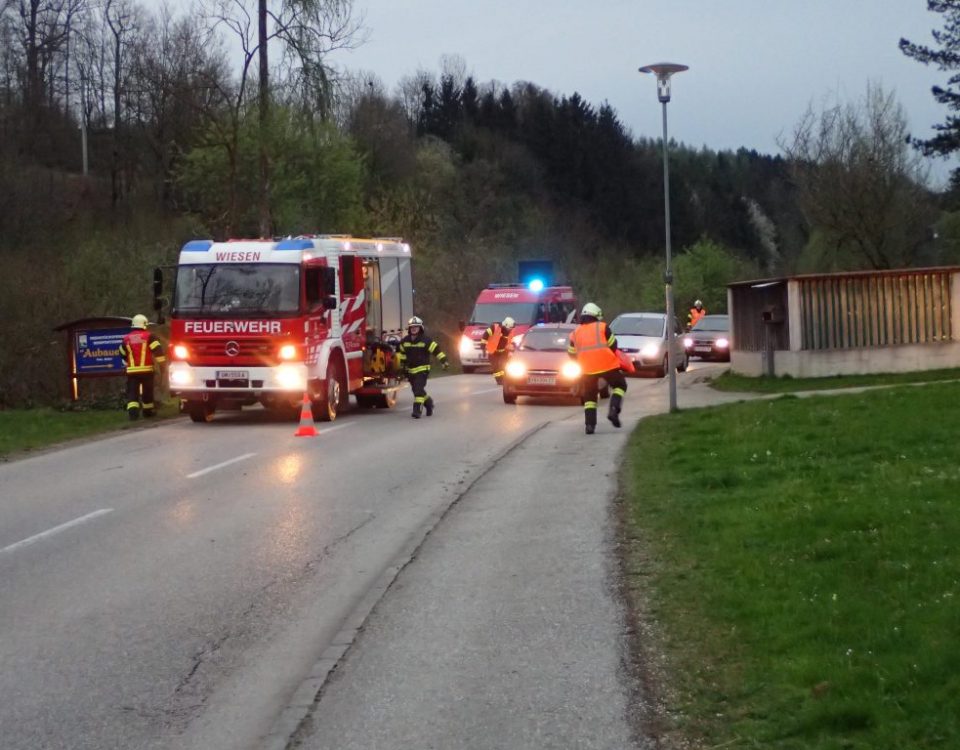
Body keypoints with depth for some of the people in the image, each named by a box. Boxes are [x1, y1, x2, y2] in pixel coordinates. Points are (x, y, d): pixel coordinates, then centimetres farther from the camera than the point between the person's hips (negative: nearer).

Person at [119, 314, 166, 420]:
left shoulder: (127, 338, 7)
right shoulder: (149, 337, -5)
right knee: (147, 392, 17)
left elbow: (122, 354, 20)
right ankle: (148, 411, 30)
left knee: (132, 393, -2)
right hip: (146, 370, -1)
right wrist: (162, 363, -6)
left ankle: (132, 411, -23)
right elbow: (158, 350, -14)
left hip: (132, 371, 1)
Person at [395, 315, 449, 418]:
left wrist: (444, 361, -11)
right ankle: (428, 403, 37)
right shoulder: (404, 341, 5)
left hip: (422, 369, -6)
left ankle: (417, 409, -20)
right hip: (410, 370, 6)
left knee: (419, 389, -17)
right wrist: (401, 365, 23)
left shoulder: (426, 340, -9)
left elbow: (436, 350, -7)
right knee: (417, 390, 12)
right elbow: (400, 352, 21)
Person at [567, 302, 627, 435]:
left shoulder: (575, 333, 13)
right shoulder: (602, 327, 3)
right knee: (620, 385, 16)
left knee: (589, 395, 14)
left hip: (587, 369, 2)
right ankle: (614, 410, -7)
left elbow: (572, 354, 15)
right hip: (607, 364, -2)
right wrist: (612, 356, 19)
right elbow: (613, 345, 0)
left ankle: (590, 424, 2)